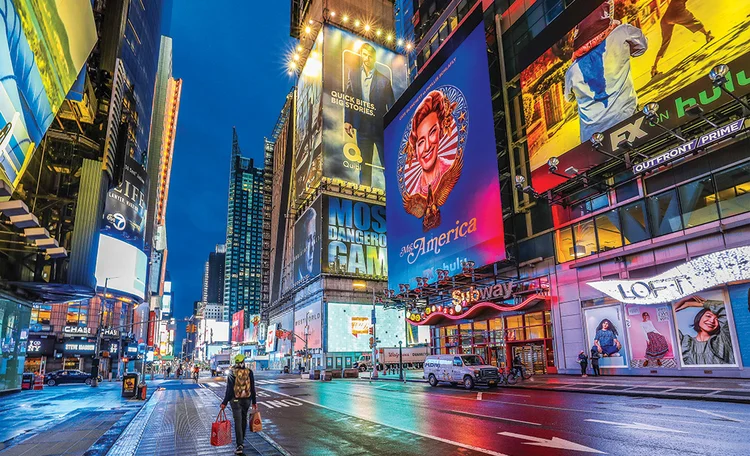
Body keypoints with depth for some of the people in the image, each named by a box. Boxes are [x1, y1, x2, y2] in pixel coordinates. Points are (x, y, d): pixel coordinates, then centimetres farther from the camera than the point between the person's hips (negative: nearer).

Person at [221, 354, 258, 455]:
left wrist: (225, 402, -3)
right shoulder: (249, 372, -2)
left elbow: (229, 389, -10)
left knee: (238, 422, -2)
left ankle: (240, 445, -8)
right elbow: (252, 388, 2)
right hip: (247, 399, 3)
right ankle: (242, 441, 31)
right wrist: (254, 402, 10)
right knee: (244, 420, 18)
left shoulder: (232, 373, -9)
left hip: (236, 400, -3)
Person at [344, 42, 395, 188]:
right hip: (362, 127, 3)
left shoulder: (384, 80, -7)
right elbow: (348, 98, 9)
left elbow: (391, 107, -5)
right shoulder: (353, 74, 5)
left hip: (381, 128, -3)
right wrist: (347, 121, 1)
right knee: (364, 166, 8)